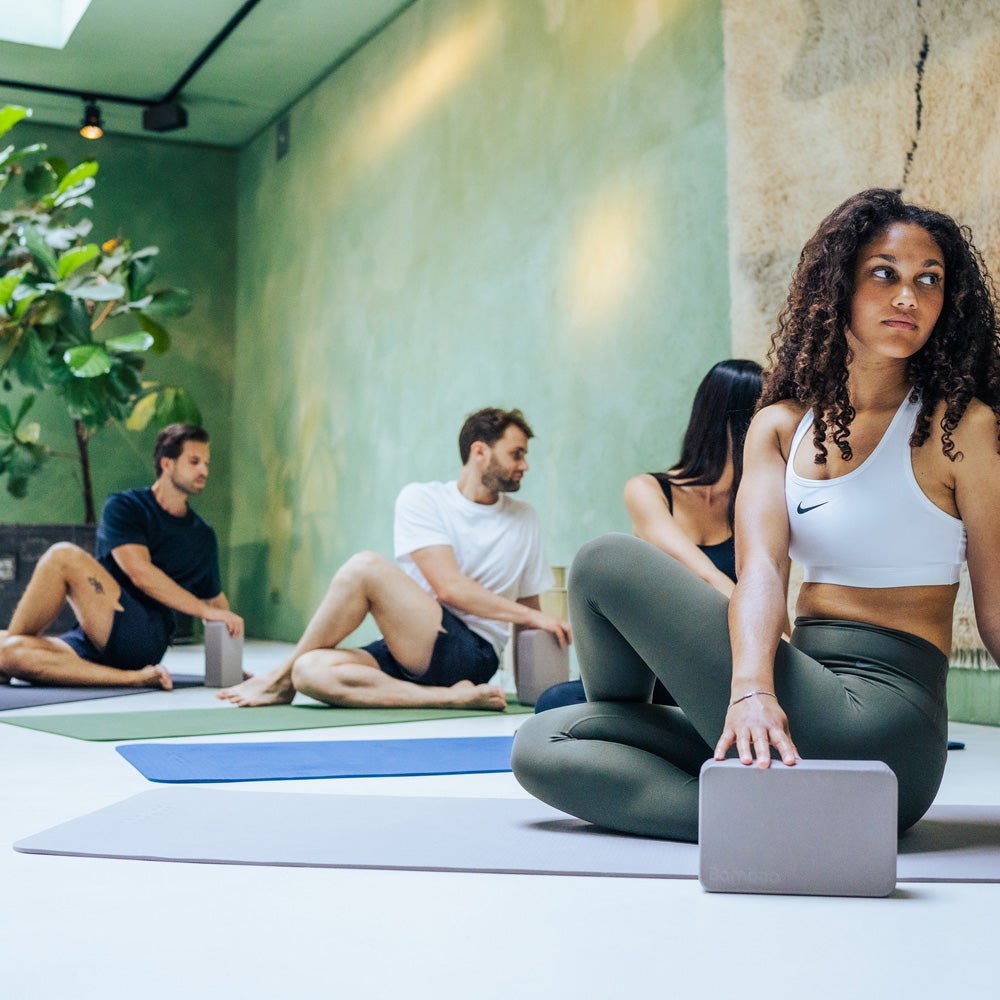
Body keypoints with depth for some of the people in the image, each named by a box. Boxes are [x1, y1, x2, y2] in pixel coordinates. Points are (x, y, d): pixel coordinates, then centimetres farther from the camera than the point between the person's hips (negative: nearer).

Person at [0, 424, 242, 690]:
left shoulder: (203, 537, 17)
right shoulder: (123, 507, 7)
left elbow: (215, 600, 26)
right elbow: (140, 574, -6)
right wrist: (205, 610, -10)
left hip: (147, 639, 0)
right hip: (92, 641, 0)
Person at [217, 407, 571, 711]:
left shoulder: (525, 521, 14)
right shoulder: (421, 499, 4)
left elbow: (528, 609, 22)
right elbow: (449, 587, -6)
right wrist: (532, 616, -7)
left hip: (472, 656, -1)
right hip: (409, 650, 1)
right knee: (311, 671, -29)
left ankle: (280, 679, -4)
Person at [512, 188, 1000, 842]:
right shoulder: (782, 425, 11)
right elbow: (760, 567, -6)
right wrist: (752, 686, -26)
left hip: (878, 726, -6)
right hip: (799, 708, 6)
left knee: (608, 564, -9)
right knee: (542, 746, -3)